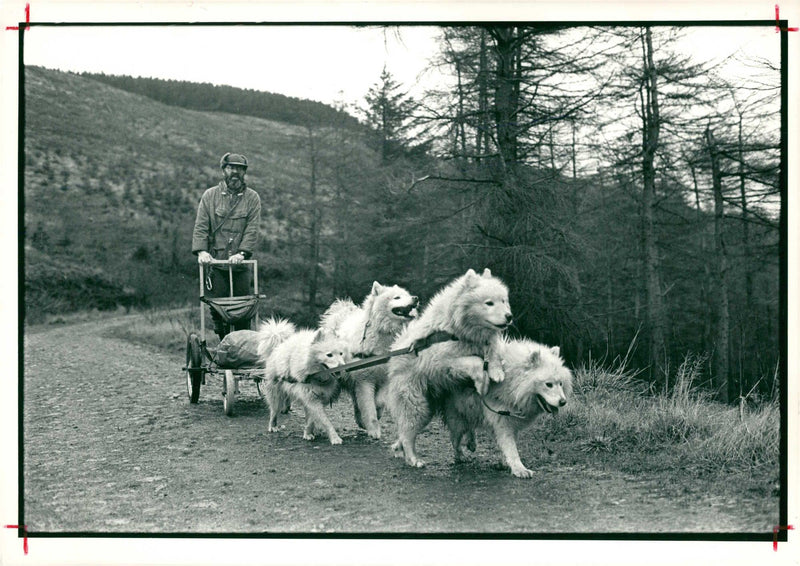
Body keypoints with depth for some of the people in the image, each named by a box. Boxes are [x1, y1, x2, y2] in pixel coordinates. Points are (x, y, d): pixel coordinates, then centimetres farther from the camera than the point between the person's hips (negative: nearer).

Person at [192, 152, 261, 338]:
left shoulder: (252, 198, 8)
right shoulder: (210, 195, 9)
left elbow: (252, 229, -2)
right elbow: (200, 226, 2)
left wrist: (242, 253, -16)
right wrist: (201, 250, -14)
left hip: (241, 263, 0)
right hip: (215, 262, 0)